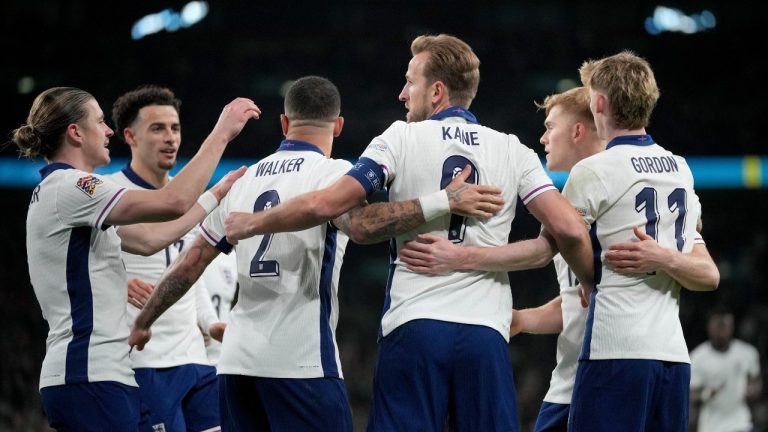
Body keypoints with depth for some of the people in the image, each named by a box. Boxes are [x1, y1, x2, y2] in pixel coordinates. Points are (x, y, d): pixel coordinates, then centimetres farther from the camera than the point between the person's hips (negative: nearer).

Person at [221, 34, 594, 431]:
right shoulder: (512, 151, 9)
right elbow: (569, 230, 0)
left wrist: (251, 225, 9)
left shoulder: (402, 139, 4)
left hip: (413, 327, -2)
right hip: (486, 332, 2)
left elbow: (324, 205, -5)